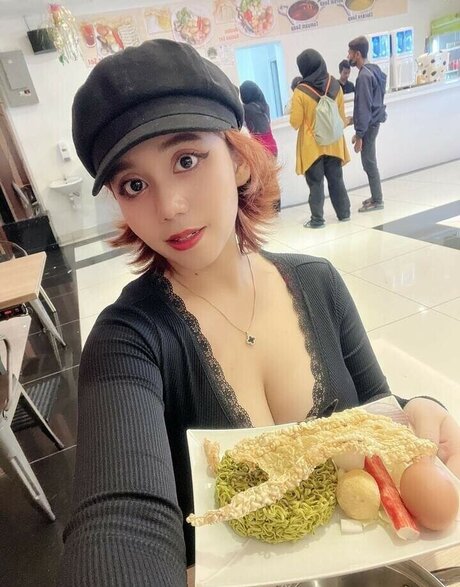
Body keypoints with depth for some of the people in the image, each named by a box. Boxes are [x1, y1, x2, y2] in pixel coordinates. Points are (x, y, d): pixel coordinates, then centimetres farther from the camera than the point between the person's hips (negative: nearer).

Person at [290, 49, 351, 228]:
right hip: (333, 143, 5)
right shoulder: (335, 85, 1)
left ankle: (317, 219, 6)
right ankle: (344, 213, 23)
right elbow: (342, 116, 10)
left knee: (316, 183, 3)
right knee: (336, 179, 15)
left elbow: (295, 123, -11)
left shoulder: (300, 91, -15)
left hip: (312, 145, -4)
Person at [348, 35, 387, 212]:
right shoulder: (373, 70, 11)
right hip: (373, 122, 10)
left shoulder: (364, 75, -18)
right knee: (370, 162, 15)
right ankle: (376, 197, 23)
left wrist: (359, 134, -20)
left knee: (369, 163, -3)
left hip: (368, 125, -10)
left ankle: (377, 201, 5)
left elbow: (364, 108, -21)